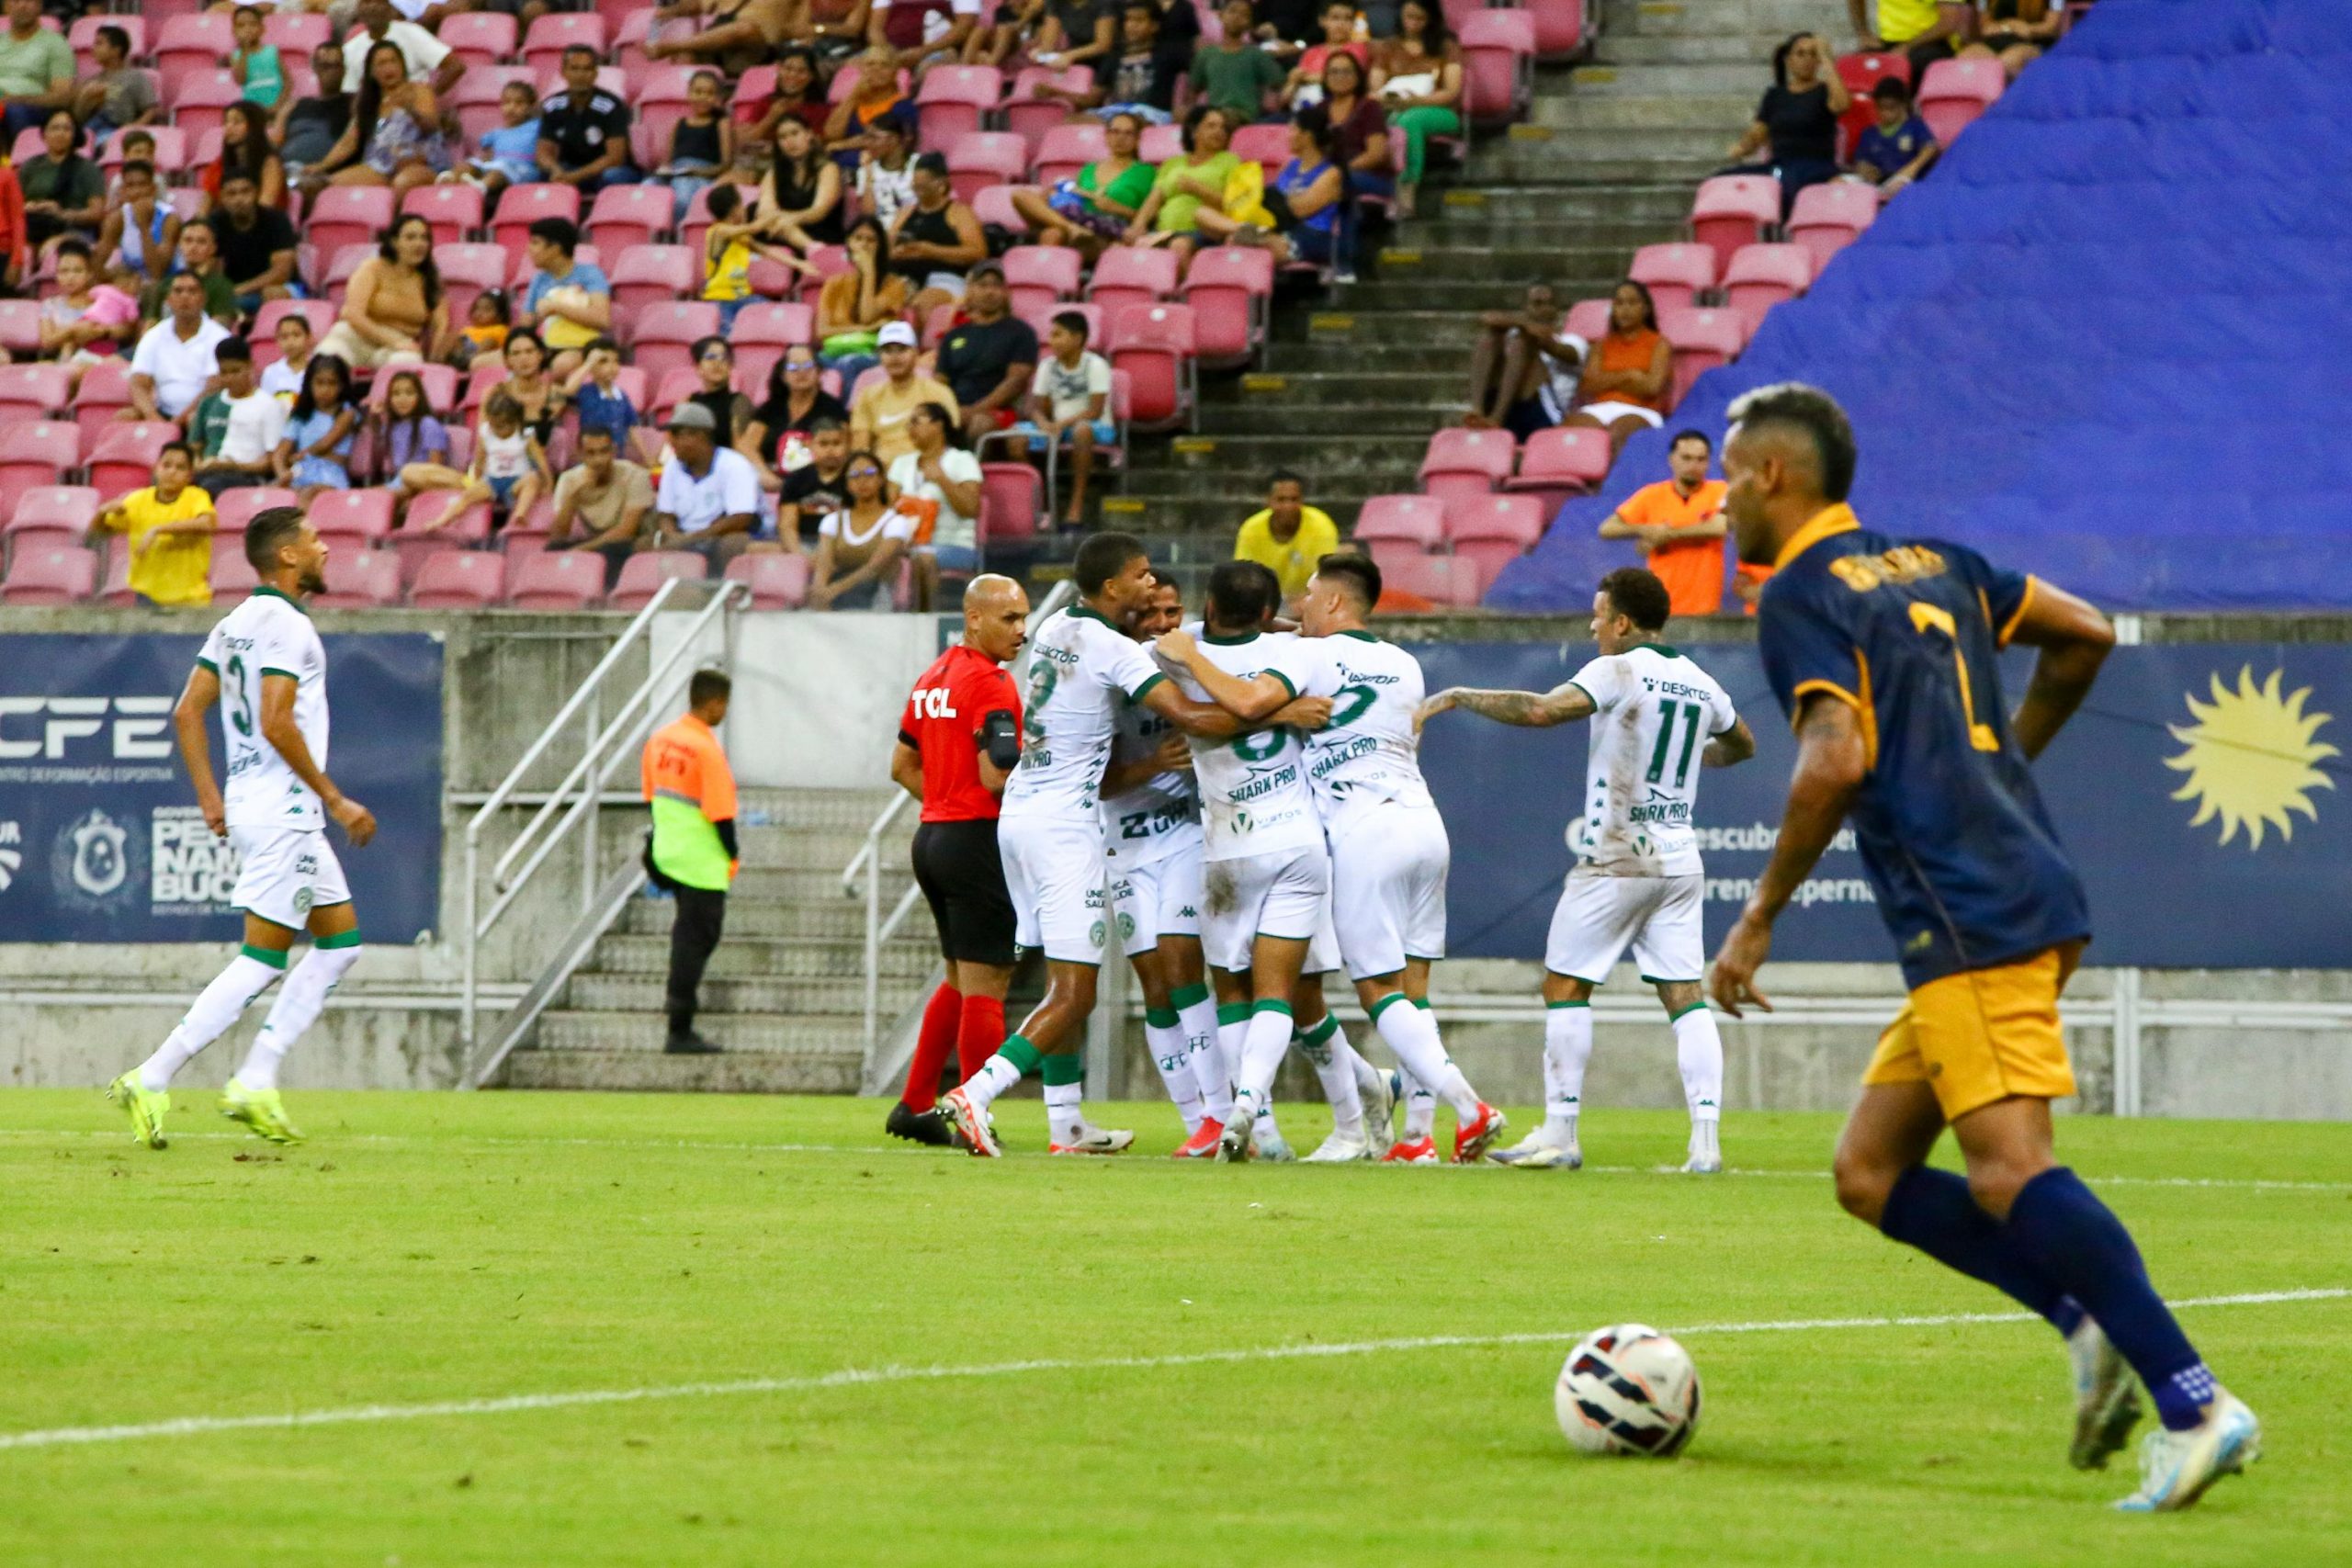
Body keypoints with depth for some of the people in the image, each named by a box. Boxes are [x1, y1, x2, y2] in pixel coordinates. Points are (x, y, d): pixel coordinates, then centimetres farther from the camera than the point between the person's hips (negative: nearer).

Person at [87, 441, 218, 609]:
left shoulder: (196, 498, -7)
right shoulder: (139, 500, 2)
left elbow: (206, 524, -29)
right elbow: (96, 531, 7)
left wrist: (158, 529, -34)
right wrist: (102, 513, -17)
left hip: (189, 598, -2)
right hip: (149, 594, 2)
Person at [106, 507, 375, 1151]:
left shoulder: (235, 624, 15)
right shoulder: (287, 625, -13)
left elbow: (187, 713, 15)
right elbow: (276, 723, -22)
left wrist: (210, 797, 17)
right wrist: (335, 800, -15)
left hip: (246, 802, 10)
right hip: (284, 809, -10)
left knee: (340, 940, 14)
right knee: (263, 959, -9)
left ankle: (255, 1081, 8)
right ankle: (152, 1080, -12)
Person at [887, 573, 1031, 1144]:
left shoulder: (932, 677, 14)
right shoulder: (991, 684, -14)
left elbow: (903, 766, 21)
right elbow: (998, 774, -22)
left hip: (932, 835, 9)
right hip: (977, 842, -9)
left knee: (960, 979, 20)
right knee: (985, 985, -4)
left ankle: (915, 1104, 19)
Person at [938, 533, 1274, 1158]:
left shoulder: (1053, 629, 9)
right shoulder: (1115, 651, -14)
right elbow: (1190, 717, -22)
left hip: (1019, 812, 9)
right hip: (1063, 822, -9)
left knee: (1064, 983, 16)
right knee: (1073, 995, -6)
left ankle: (1066, 1124, 18)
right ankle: (973, 1096, -17)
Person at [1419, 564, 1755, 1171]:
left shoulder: (1617, 672, -10)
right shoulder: (1701, 684, 11)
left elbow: (1541, 710, -24)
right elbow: (1742, 745, 29)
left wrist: (1457, 697, -16)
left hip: (1615, 860, -6)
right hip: (1681, 859, 6)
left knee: (1565, 984, 4)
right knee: (1685, 996, 4)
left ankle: (1559, 1132, 2)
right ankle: (1705, 1139, -6)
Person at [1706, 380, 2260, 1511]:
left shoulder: (1799, 596, -7)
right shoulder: (1926, 564, 19)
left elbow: (1835, 761, -20)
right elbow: (2083, 634, 25)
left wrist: (1758, 919, -12)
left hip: (1974, 922, -9)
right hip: (2026, 893, 9)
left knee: (2009, 1174, -17)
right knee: (1871, 1176, 11)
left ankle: (2195, 1405, -24)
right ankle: (2091, 1330, -2)